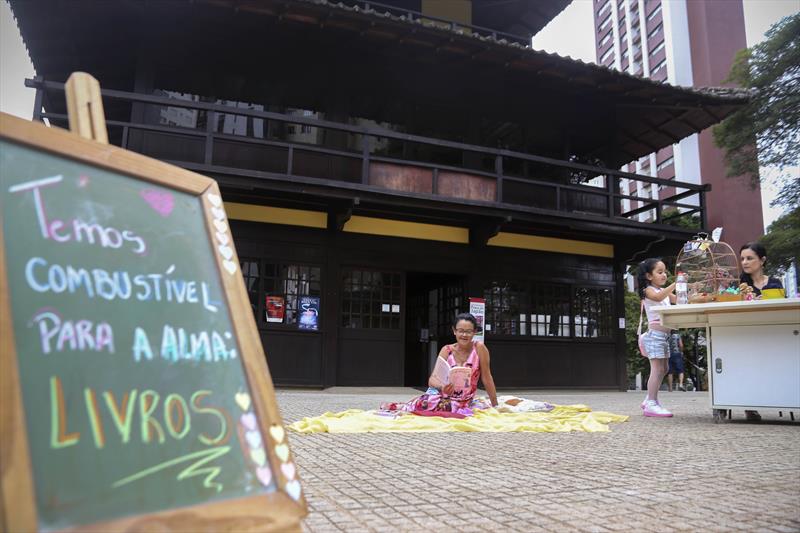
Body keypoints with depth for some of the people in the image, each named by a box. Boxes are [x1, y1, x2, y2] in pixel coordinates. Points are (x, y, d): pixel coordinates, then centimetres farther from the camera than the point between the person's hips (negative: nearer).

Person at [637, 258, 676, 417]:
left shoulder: (665, 291, 19)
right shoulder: (648, 290, -7)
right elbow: (658, 297, -28)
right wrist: (674, 285, -36)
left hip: (664, 334, 9)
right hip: (655, 333, -9)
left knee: (663, 369, 13)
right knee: (657, 369, -11)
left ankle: (650, 400, 22)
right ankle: (651, 404, -9)